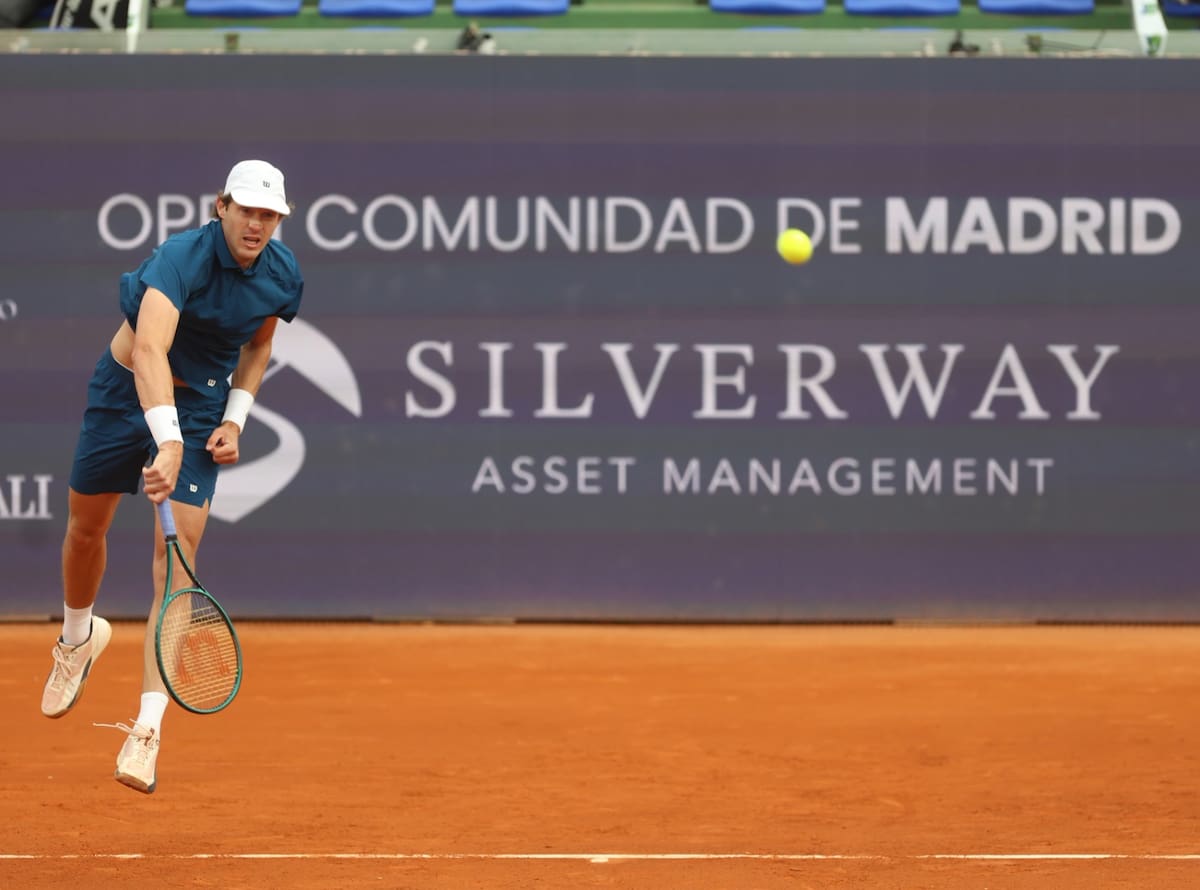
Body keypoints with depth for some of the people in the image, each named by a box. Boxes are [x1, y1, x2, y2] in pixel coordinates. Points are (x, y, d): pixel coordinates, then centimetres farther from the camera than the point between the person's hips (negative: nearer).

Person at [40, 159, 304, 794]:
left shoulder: (283, 276, -11)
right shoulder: (183, 258, -30)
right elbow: (150, 348, -46)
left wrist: (235, 419, -2)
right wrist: (168, 442, -58)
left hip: (202, 407, 2)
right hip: (126, 389, -2)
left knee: (177, 555, -12)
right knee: (85, 528, 14)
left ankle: (148, 729, -14)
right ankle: (79, 636, 50)